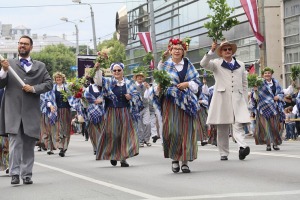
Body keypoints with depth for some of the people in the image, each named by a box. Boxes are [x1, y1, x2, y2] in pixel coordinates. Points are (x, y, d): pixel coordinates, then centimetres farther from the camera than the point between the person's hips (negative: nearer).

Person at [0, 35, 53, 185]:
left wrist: (34, 88, -7)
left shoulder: (40, 66, 15)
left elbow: (49, 84, 8)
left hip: (31, 111, 2)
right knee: (15, 142, -10)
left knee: (29, 144, 5)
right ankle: (15, 174, -11)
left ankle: (27, 174, 10)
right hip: (13, 110, -2)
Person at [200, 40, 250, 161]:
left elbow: (244, 84, 20)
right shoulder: (216, 64, 9)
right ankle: (223, 153, 7)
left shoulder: (240, 65, 18)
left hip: (238, 100, 1)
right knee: (222, 128, 2)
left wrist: (245, 99, 14)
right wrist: (211, 51, -21)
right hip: (222, 100, -1)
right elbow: (203, 64, -10)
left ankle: (242, 147, -31)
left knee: (239, 125, -16)